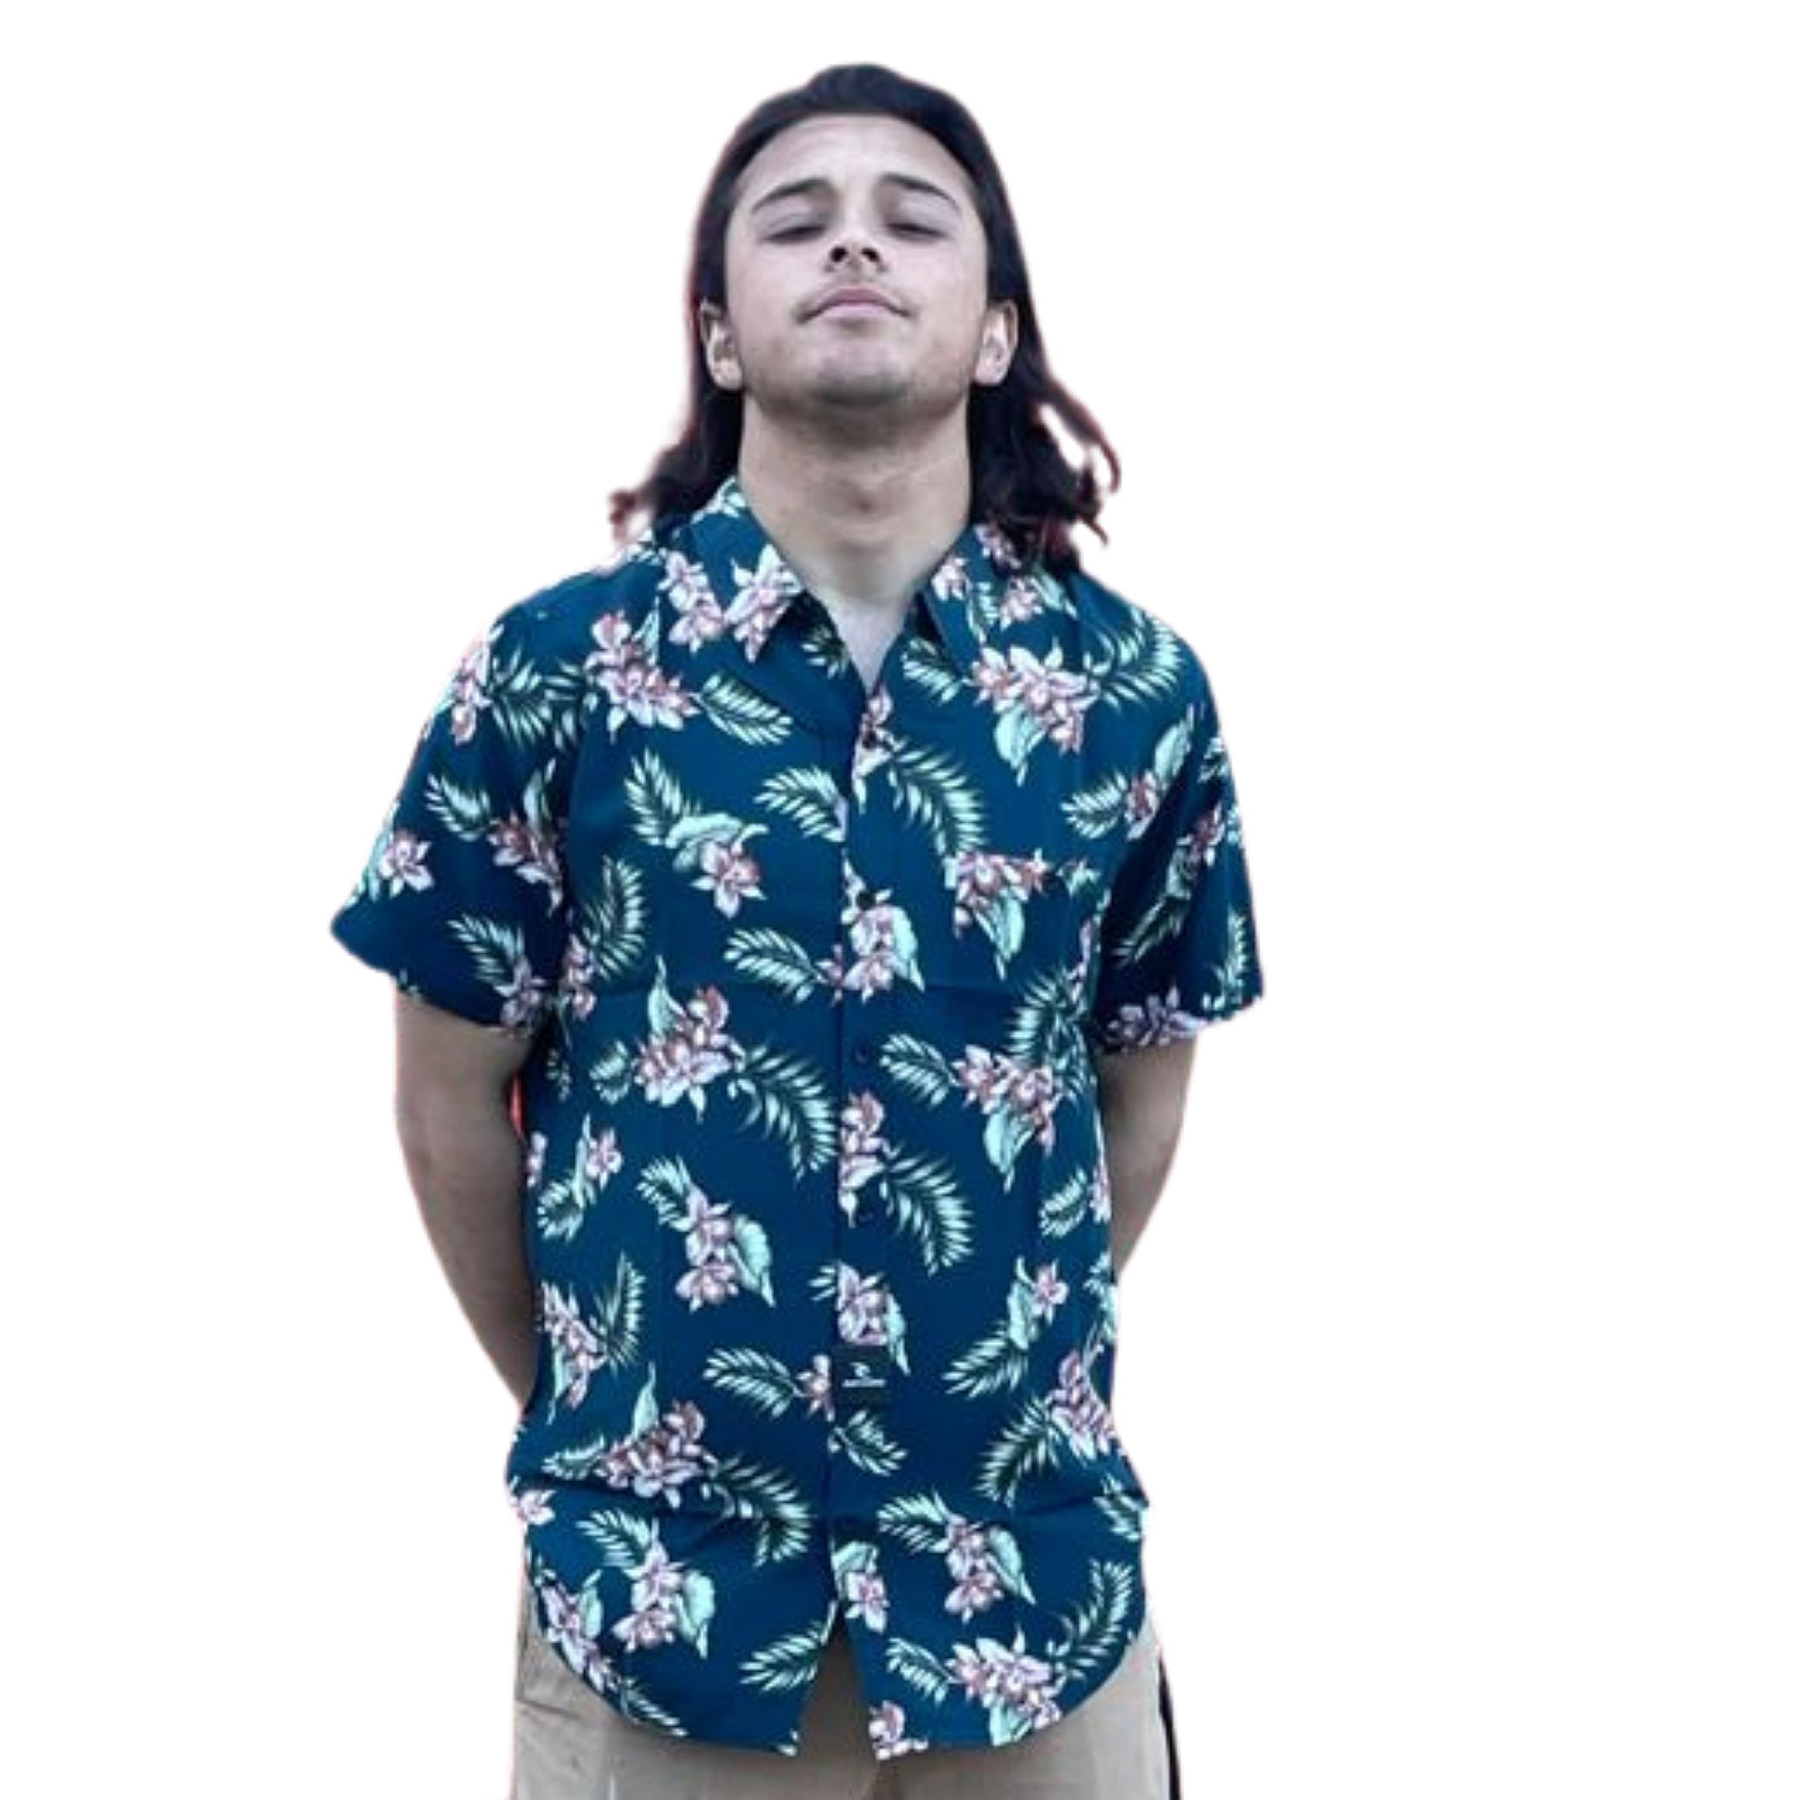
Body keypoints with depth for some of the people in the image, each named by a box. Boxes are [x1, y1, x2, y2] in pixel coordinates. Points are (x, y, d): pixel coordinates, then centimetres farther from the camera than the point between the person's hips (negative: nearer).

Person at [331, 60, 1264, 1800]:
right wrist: (585, 1417, 9)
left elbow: (1142, 1072, 8)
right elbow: (452, 1097, 1)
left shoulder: (1136, 688, -4)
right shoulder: (550, 668, -7)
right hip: (657, 1575, -1)